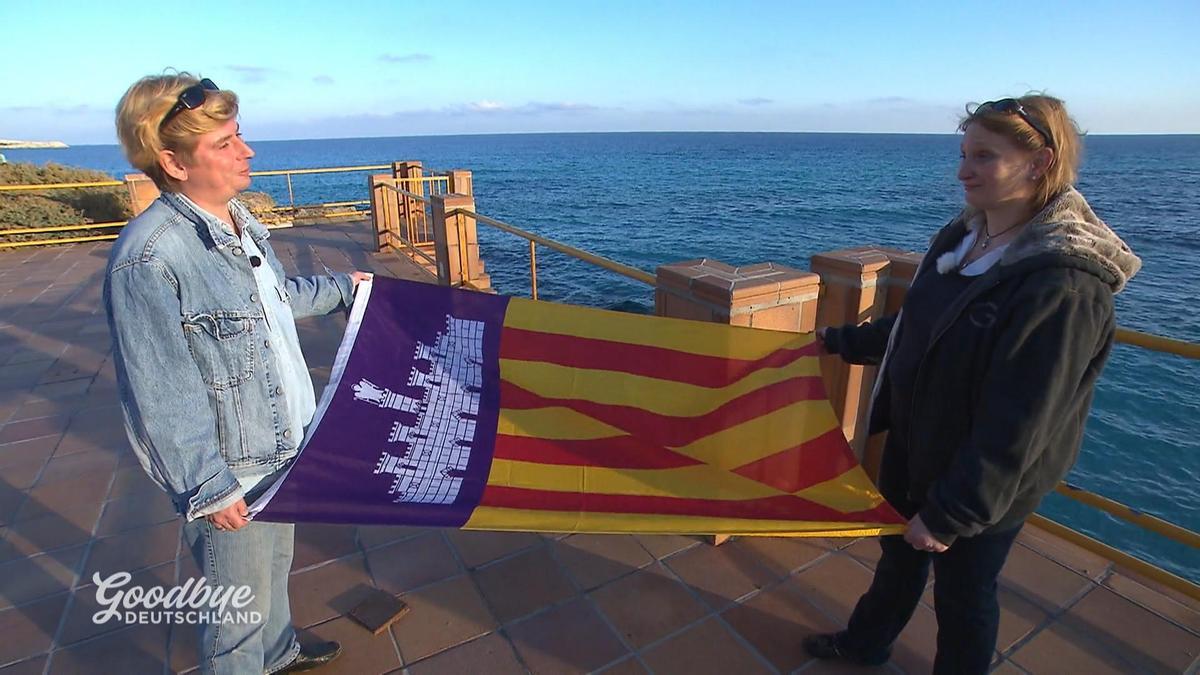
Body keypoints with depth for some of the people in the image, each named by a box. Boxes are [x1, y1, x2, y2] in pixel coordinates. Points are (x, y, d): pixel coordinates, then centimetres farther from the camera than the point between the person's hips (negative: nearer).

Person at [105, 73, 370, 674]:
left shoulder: (240, 223, 3)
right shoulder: (147, 260, -26)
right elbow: (160, 395, -24)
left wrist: (340, 288, 31)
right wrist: (206, 486, -20)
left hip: (282, 440, 9)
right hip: (228, 470, -9)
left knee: (275, 566, 30)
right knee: (239, 608, 12)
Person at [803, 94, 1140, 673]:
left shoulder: (1064, 284, -27)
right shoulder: (961, 235, -3)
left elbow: (1018, 424, -26)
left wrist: (952, 511, -21)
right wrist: (843, 342, 18)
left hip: (986, 483, -7)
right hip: (913, 444, 8)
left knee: (963, 592, 17)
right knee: (898, 551, 27)